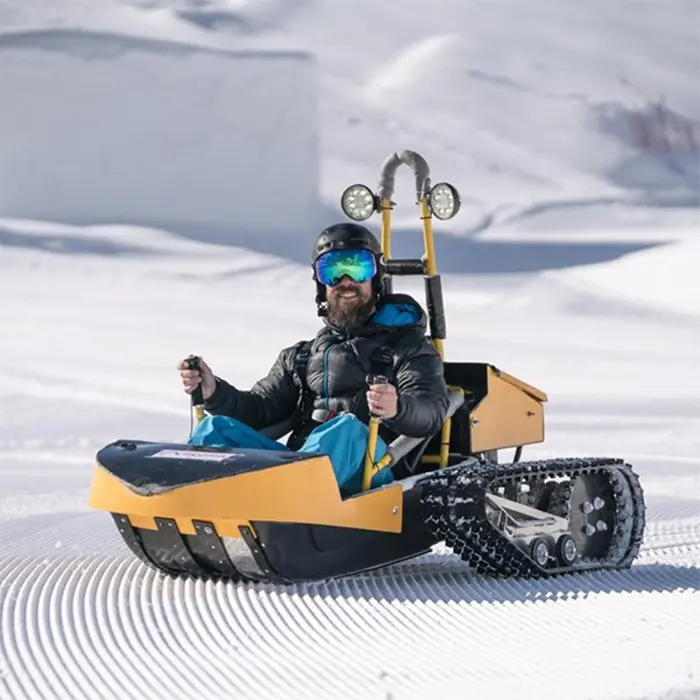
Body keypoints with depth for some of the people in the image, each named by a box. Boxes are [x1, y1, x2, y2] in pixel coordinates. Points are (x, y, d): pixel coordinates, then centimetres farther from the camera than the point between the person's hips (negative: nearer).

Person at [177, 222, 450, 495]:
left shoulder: (407, 345, 19)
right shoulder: (301, 356, 32)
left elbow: (432, 409, 0)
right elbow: (261, 408, 24)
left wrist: (397, 409, -25)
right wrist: (214, 393, 2)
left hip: (365, 464, -4)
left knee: (347, 429, -36)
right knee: (218, 428, -17)